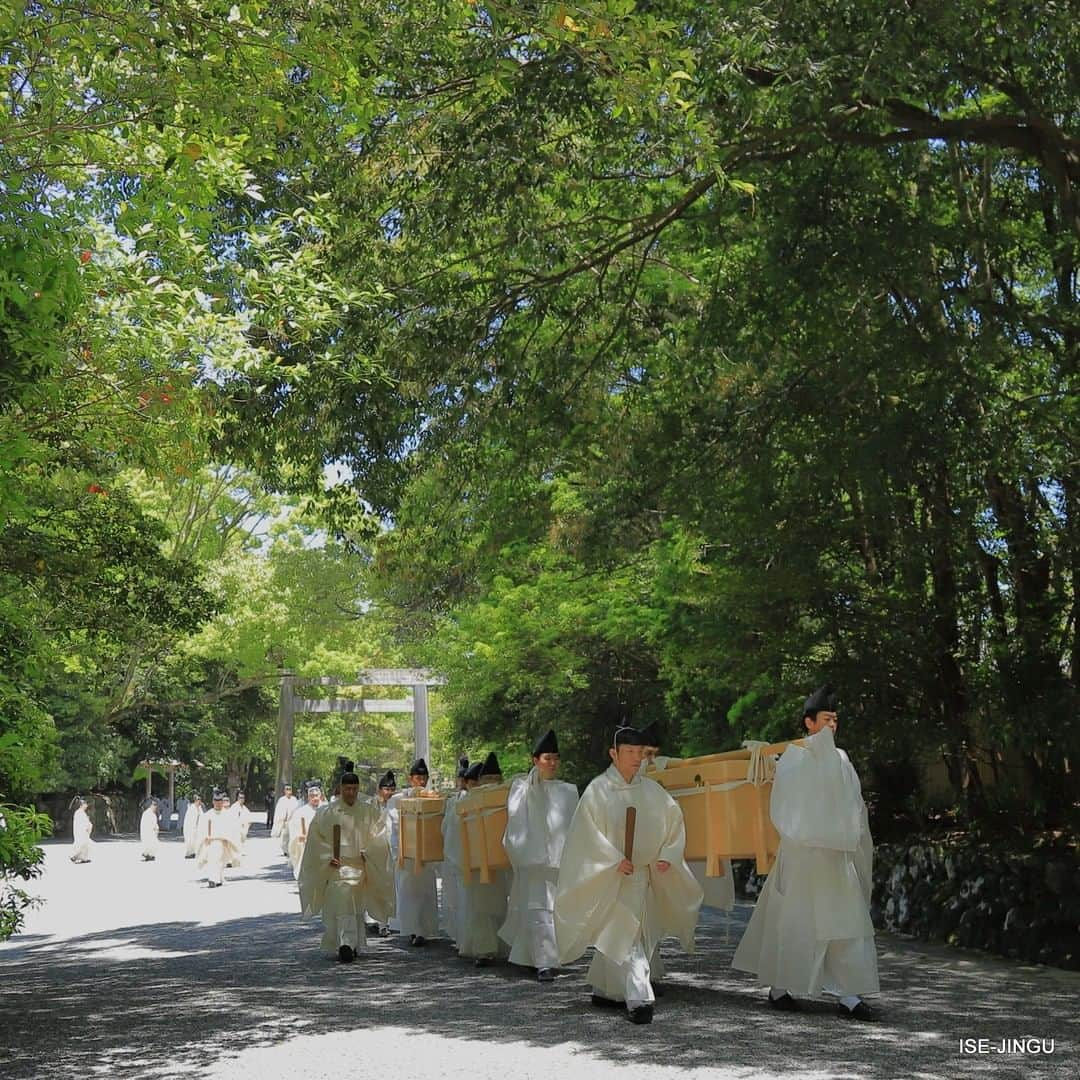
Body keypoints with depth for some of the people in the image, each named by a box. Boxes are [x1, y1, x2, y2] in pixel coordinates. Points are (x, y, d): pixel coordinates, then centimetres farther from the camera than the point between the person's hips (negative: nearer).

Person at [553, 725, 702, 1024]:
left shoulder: (652, 790, 4)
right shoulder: (598, 790, -8)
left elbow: (674, 822, 10)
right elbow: (587, 832, -11)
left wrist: (668, 855, -4)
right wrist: (614, 860, -20)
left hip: (643, 875, 5)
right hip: (609, 877, -5)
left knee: (613, 935, 15)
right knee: (625, 935, -13)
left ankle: (603, 990, 30)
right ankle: (639, 998, -17)